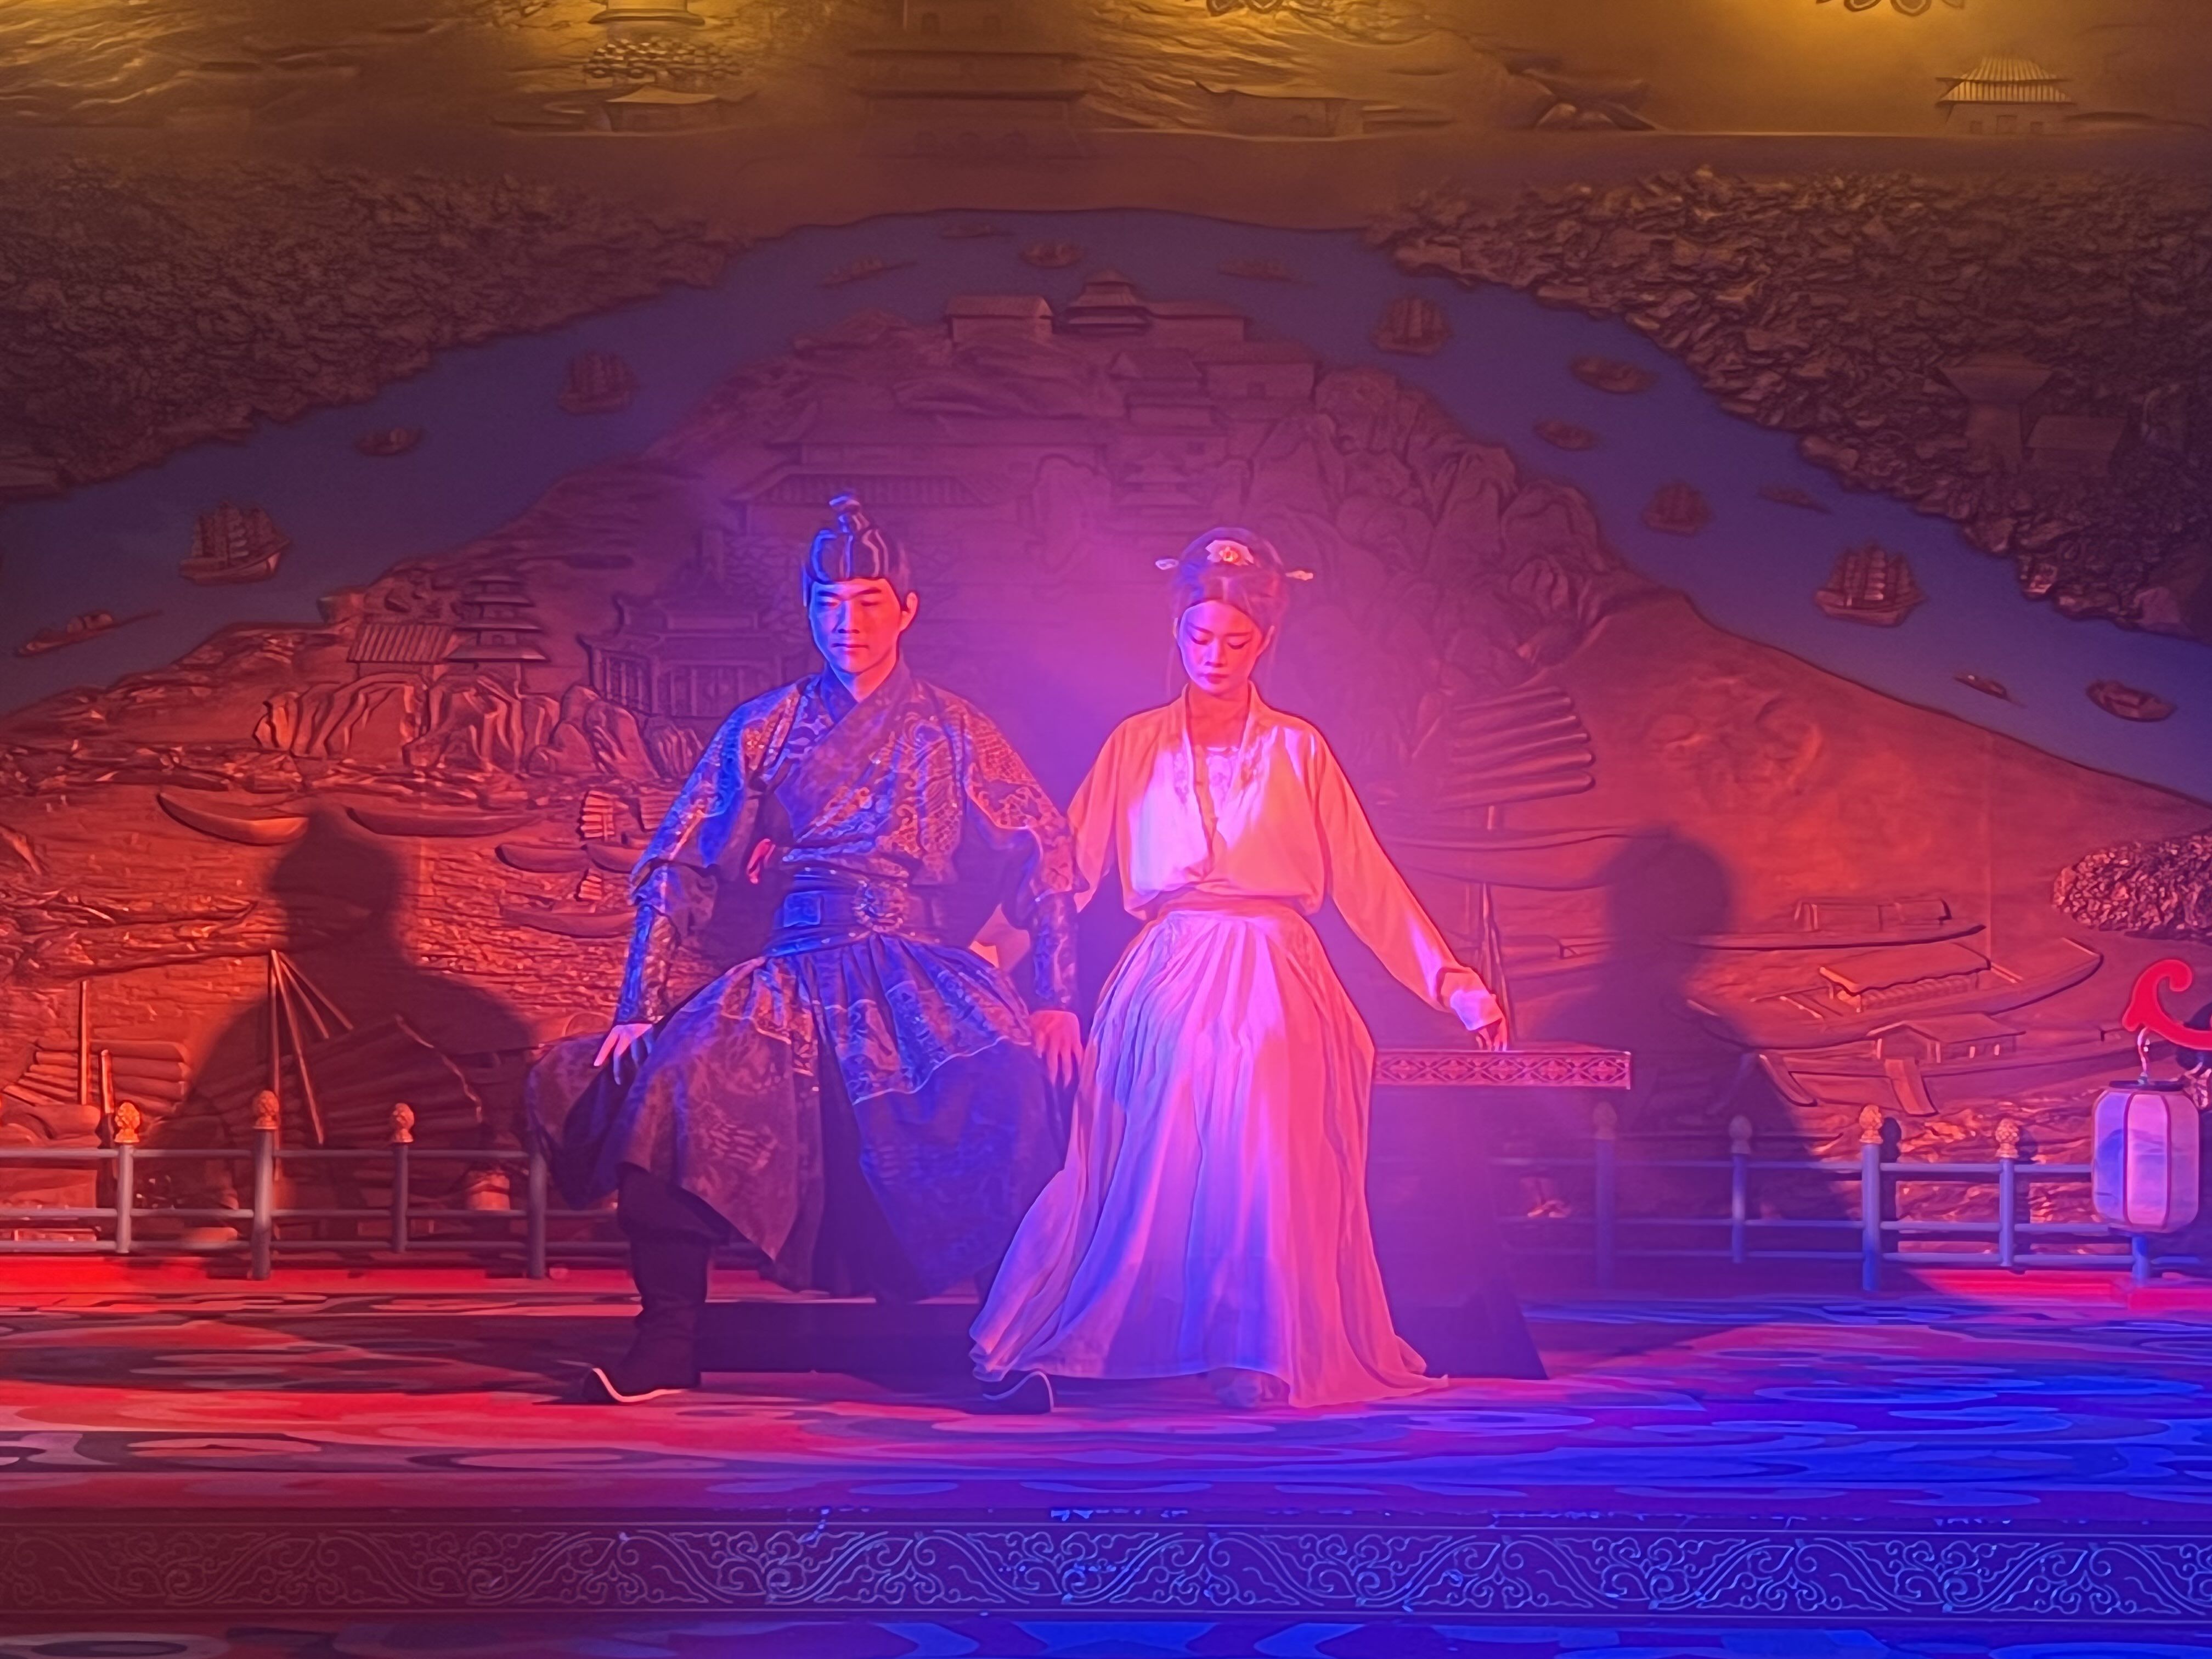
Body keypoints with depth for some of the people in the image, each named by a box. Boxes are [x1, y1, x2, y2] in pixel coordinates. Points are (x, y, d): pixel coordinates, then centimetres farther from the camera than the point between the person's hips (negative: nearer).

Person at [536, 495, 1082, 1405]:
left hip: (921, 978, -1)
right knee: (676, 1077, -28)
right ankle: (668, 1335, -15)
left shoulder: (950, 731, 11)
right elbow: (679, 869, 10)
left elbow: (1046, 857, 4)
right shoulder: (764, 730, 14)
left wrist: (1056, 1001, -9)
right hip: (799, 973, 1)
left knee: (1011, 1081, -33)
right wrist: (639, 1010, -2)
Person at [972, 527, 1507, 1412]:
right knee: (1146, 1165, -10)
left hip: (1273, 982, 0)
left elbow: (1366, 882, 7)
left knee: (1261, 1159, -18)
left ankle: (1262, 1356, -11)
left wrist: (1450, 982, 0)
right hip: (1166, 981, 0)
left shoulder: (1298, 752, 10)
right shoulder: (1134, 747, 12)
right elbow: (1068, 867, 7)